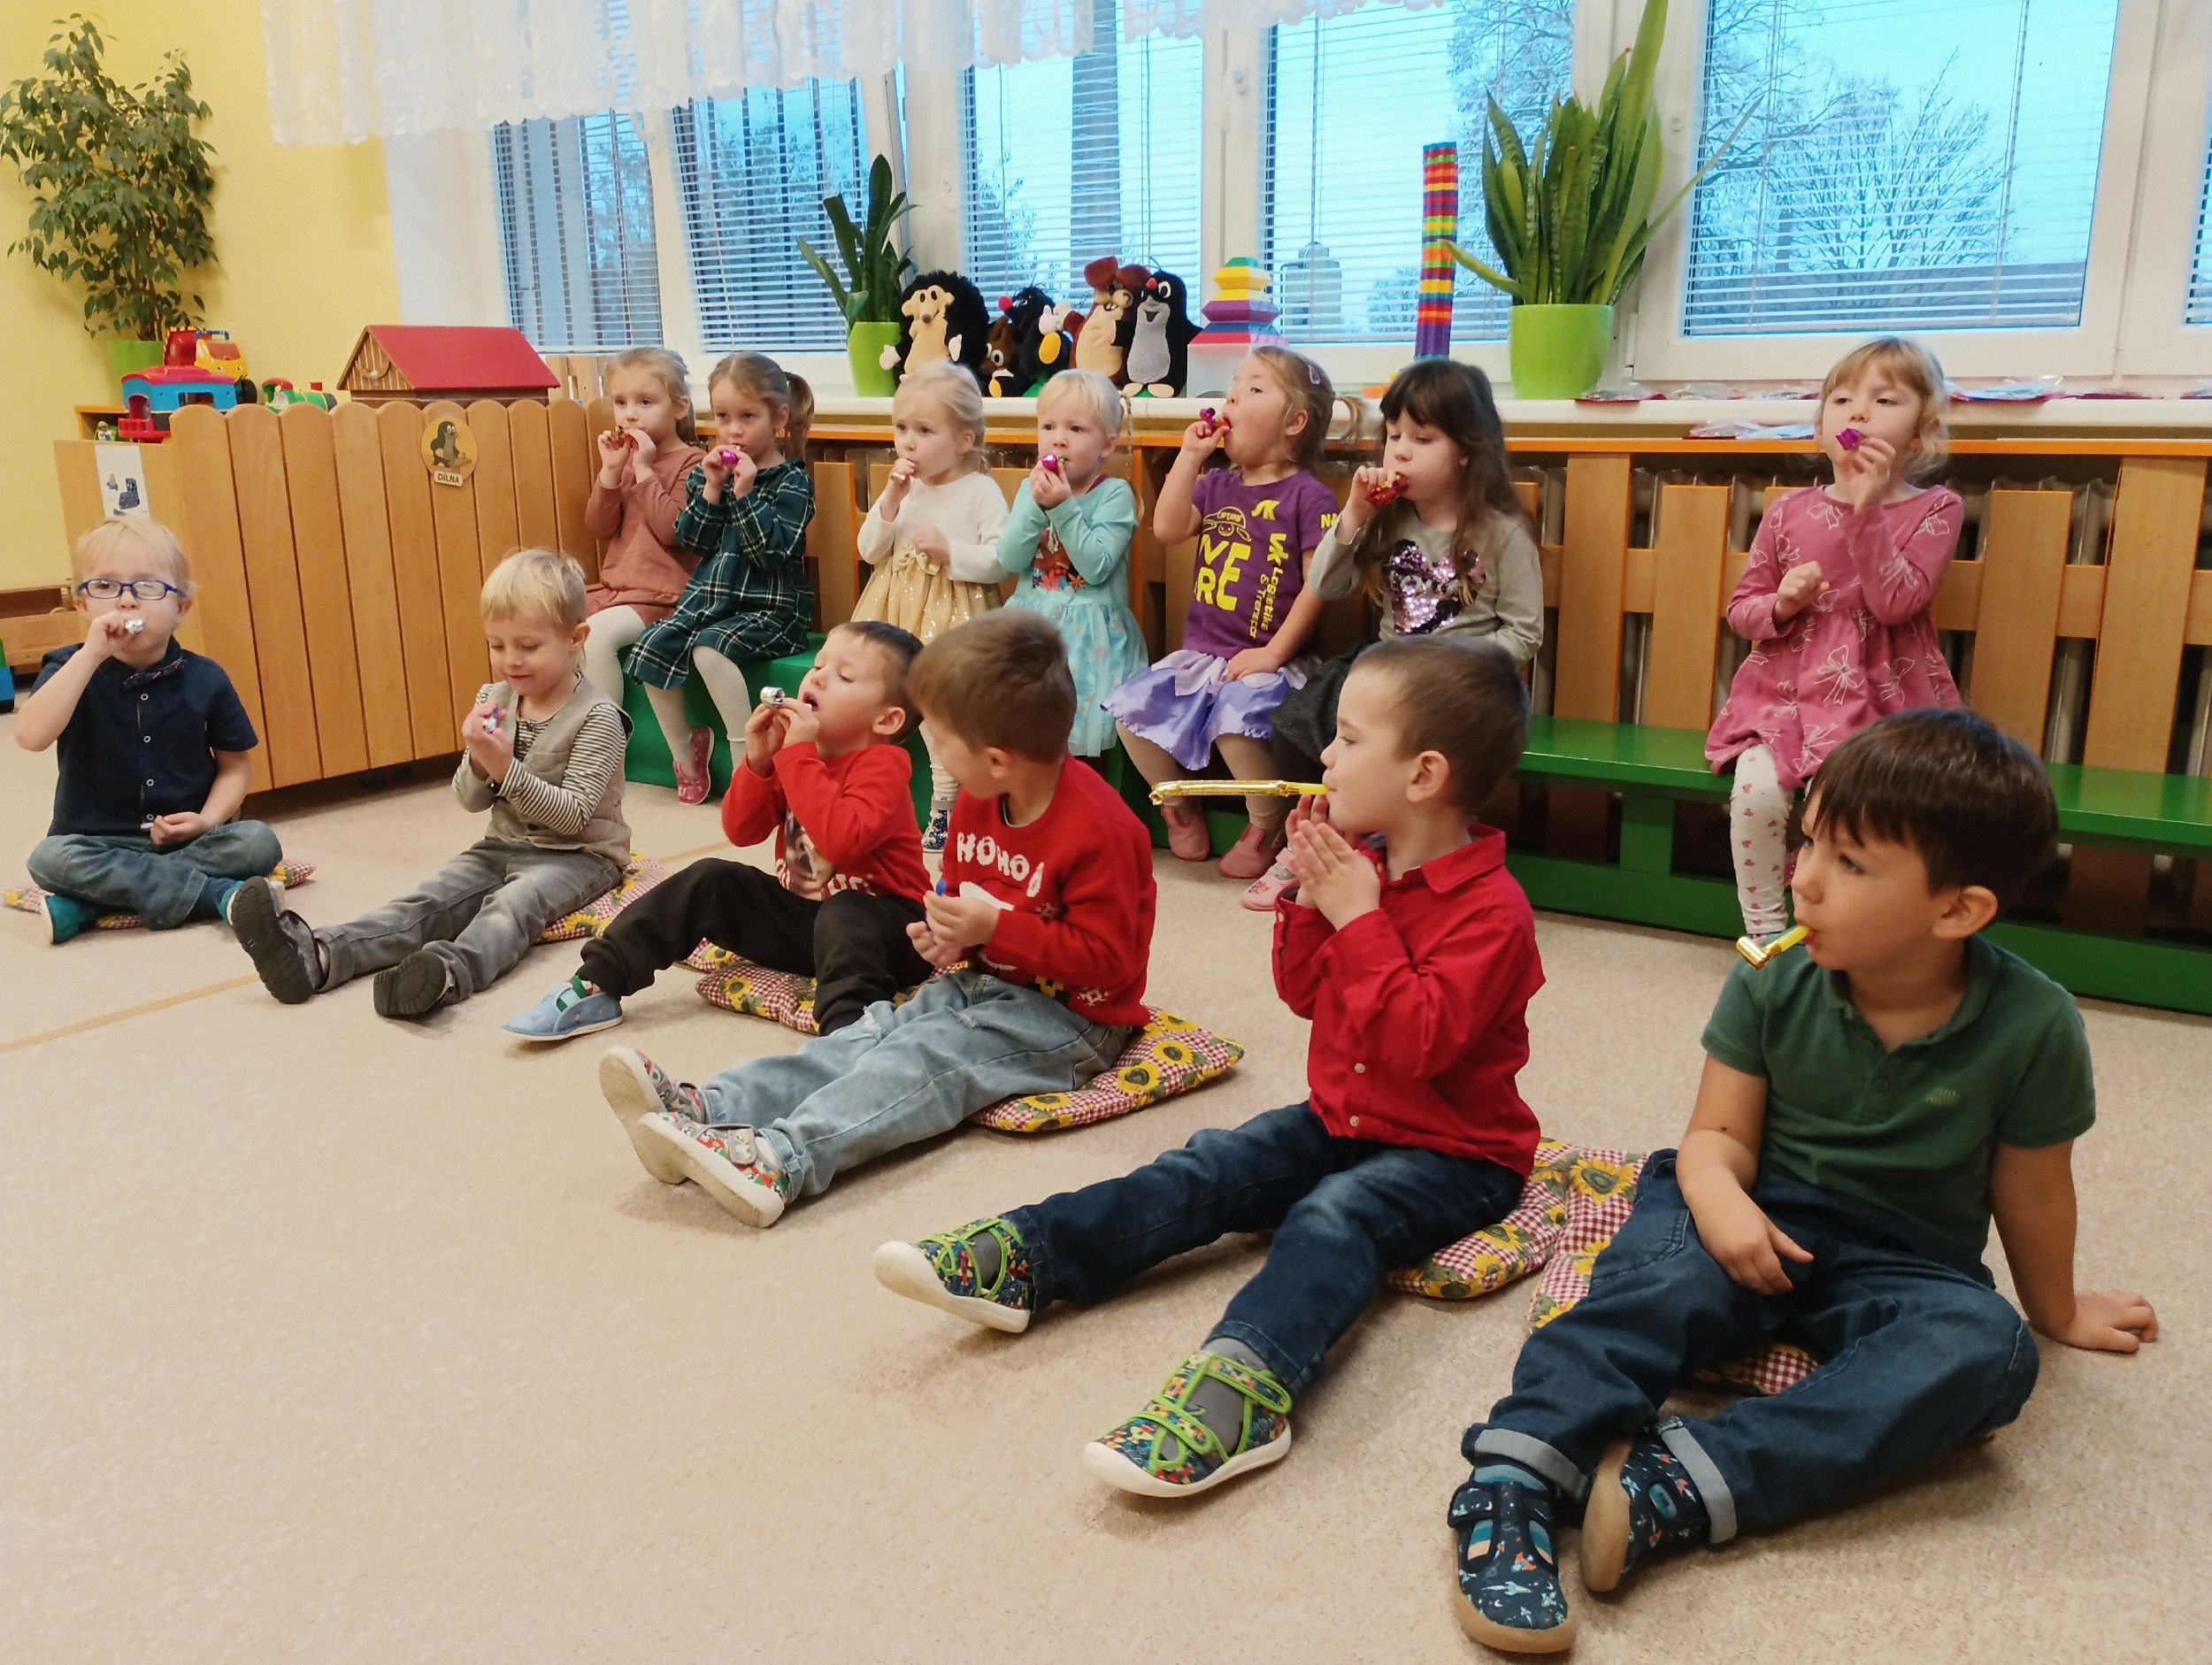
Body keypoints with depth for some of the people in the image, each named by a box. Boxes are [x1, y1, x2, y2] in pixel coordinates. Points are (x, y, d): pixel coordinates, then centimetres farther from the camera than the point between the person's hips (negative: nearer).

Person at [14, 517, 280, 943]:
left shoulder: (205, 679, -1)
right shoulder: (71, 670, -4)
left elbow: (235, 763, 7)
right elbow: (31, 737, -24)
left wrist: (208, 820, -12)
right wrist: (90, 655, -28)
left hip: (188, 841, 1)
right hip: (100, 844, -1)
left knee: (258, 841, -25)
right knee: (49, 859, -31)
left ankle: (92, 903, -22)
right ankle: (217, 894, -28)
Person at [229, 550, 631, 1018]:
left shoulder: (598, 716, -13)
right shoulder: (494, 699, 6)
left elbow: (573, 815, -18)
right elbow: (471, 801, 5)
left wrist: (506, 769, -28)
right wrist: (480, 762, -19)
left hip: (580, 855, -6)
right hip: (503, 846, 6)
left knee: (514, 901, -35)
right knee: (428, 899, -16)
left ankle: (449, 971, -62)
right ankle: (316, 956, -37)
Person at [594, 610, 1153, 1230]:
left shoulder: (1098, 829, -23)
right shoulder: (978, 802, 5)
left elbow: (1108, 958, -23)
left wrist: (997, 929, -26)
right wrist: (951, 933, -2)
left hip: (1069, 1017, -8)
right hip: (981, 982, 8)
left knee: (921, 1060, -28)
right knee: (865, 1038, -13)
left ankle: (780, 1160, -46)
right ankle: (701, 1109, -29)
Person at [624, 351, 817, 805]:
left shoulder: (792, 481, -6)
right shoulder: (708, 472, 10)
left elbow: (773, 550, -17)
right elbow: (693, 540, 2)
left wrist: (745, 494, -21)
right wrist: (711, 489, -10)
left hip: (770, 608, -6)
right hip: (708, 597, 6)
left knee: (709, 649, -30)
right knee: (652, 647, -11)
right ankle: (685, 752, 7)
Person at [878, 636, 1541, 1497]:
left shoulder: (1492, 910, -19)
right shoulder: (1365, 859, 5)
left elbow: (1417, 1043, -29)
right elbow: (1304, 995, 9)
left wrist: (1358, 918, -28)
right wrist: (1310, 899, -7)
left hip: (1452, 1153, -7)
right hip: (1337, 1120, 7)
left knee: (1334, 1217, -33)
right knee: (1204, 1170, -10)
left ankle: (1239, 1389, -54)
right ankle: (1016, 1260, -20)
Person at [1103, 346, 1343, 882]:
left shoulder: (1307, 496, -5)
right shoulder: (1216, 485, 14)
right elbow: (1168, 529, -2)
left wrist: (1274, 654, -15)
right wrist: (1190, 455, -4)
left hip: (1266, 660, -6)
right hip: (1200, 654, 7)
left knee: (1236, 716, -33)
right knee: (1131, 705, -10)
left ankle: (1269, 828, -6)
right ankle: (1179, 810, 12)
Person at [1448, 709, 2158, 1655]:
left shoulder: (2031, 1027, -13)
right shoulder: (1773, 984, -8)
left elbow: (2029, 1193, 2)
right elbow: (1720, 1134, -5)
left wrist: (2056, 1313, 17)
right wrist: (1719, 1197, -27)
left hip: (1901, 1263, 0)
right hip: (1755, 1220, 0)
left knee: (1986, 1347, -32)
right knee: (1670, 1276, -33)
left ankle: (1686, 1484, -44)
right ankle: (1517, 1473, -46)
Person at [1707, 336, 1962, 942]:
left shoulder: (1934, 509, 0)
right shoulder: (1789, 511, 6)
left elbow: (1896, 603, -15)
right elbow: (1741, 608, 11)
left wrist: (1867, 508, -20)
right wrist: (1779, 605, -13)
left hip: (1880, 698, -2)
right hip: (1786, 691, 2)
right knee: (1757, 788, -24)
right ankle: (1764, 930, -7)